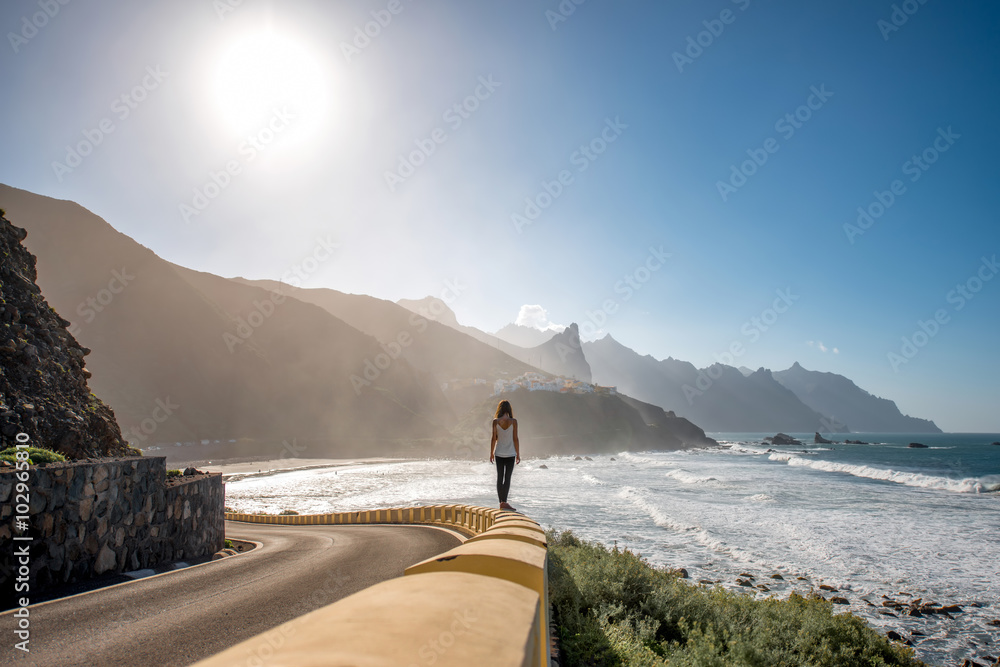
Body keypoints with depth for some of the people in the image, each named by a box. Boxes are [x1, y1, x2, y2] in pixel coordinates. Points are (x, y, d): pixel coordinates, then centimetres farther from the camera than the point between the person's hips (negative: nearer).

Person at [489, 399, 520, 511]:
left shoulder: (495, 421, -4)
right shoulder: (513, 421, -7)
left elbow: (494, 438, -1)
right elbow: (515, 439, -5)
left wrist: (491, 453, 8)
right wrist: (518, 454, 3)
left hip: (499, 453, 2)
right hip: (510, 453, -2)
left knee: (500, 478, 9)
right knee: (507, 478, 1)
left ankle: (501, 502, 12)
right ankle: (504, 502, -5)